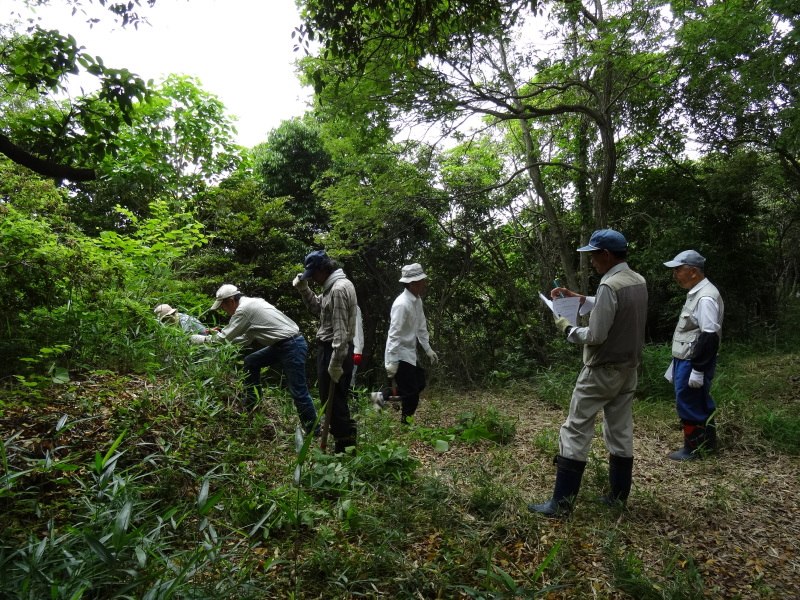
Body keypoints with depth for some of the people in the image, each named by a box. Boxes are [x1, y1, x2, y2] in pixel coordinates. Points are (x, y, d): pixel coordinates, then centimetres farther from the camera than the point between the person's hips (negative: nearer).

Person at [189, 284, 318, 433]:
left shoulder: (244, 309, -13)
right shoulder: (251, 303, 17)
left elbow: (224, 337, -9)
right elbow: (247, 339, 23)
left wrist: (200, 339, 6)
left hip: (291, 346, -10)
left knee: (298, 391, -8)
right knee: (250, 362, 17)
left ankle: (313, 432, 1)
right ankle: (252, 404, 25)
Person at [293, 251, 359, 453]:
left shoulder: (338, 289, -20)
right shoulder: (335, 285, 13)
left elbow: (340, 330, -24)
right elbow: (317, 308, 21)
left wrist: (335, 362, -24)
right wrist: (304, 289, 6)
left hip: (333, 350, -11)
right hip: (336, 349, 11)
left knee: (332, 399, -1)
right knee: (338, 398, 18)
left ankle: (345, 445, 9)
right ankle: (347, 438, 29)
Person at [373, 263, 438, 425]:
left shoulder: (417, 300, 5)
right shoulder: (402, 304, -24)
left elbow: (421, 327, 15)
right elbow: (394, 334, -25)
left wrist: (428, 349, 16)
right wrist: (392, 362, -25)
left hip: (410, 354, 10)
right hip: (400, 355, -10)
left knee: (419, 384, 18)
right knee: (411, 394, -2)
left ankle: (382, 396, 24)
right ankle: (405, 424, 17)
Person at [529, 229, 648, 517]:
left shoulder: (609, 286, -21)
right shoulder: (638, 281, 6)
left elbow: (595, 335, -22)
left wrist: (567, 328, -6)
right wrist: (576, 297, 14)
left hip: (602, 371, -9)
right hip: (628, 369, 9)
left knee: (575, 431, -2)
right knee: (621, 433, 14)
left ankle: (561, 502, 3)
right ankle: (619, 497, 24)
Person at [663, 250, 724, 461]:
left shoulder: (706, 297, -21)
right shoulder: (695, 293, 11)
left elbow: (709, 338, -25)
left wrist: (698, 370, -23)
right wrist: (676, 365, 20)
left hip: (693, 363, -10)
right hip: (686, 361, 10)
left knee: (689, 404, 2)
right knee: (701, 404, 19)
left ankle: (693, 449, 16)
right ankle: (707, 443, 33)